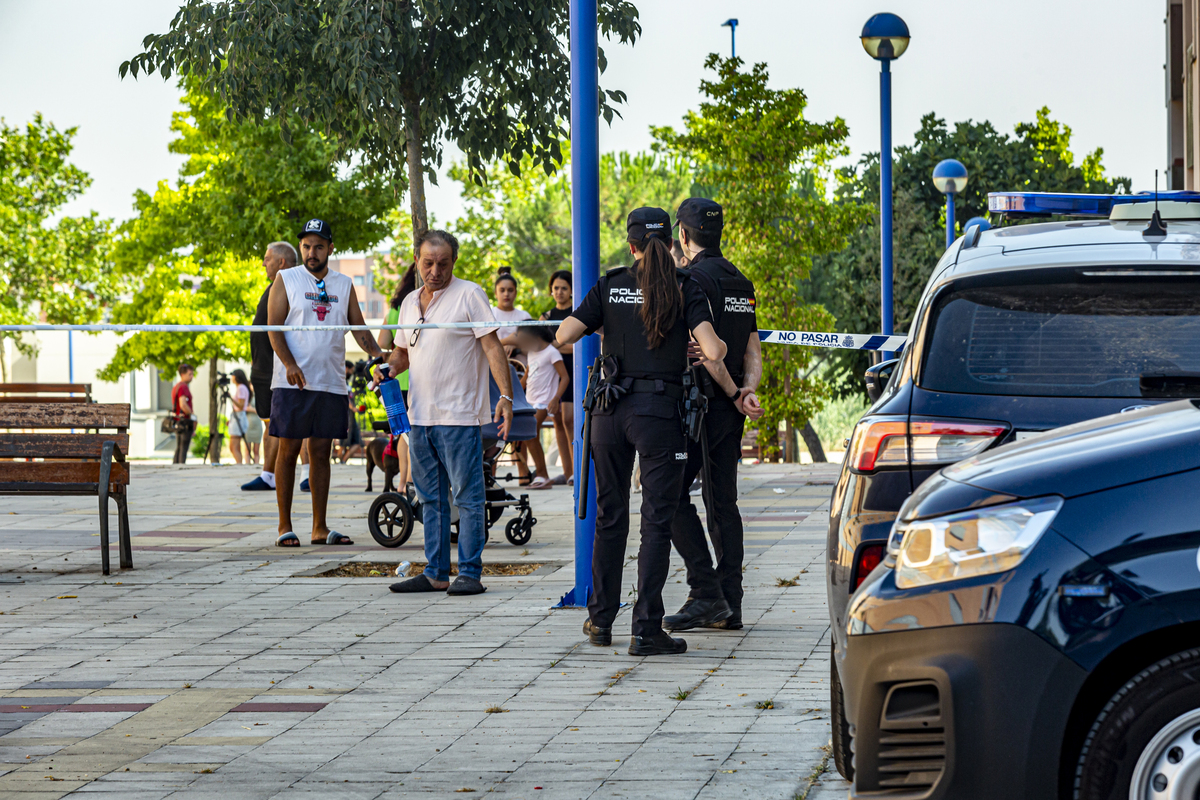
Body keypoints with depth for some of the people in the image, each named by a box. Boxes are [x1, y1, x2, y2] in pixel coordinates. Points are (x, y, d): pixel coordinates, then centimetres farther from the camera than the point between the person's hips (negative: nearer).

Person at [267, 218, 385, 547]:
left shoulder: (343, 285, 14)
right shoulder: (287, 279, 3)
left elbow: (358, 327, 13)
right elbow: (274, 327, -3)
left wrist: (377, 352, -7)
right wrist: (290, 364, -18)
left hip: (331, 383, 3)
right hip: (293, 383, -3)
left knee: (321, 452, 5)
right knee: (288, 449, -2)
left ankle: (320, 528, 8)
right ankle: (285, 526, 2)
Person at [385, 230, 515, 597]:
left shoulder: (469, 294, -4)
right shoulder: (410, 302, 16)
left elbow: (492, 346, -10)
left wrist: (506, 396, -19)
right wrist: (389, 367, 4)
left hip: (459, 415, -7)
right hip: (420, 415, 7)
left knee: (467, 496, -5)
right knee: (431, 498, 10)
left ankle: (470, 573, -3)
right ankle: (436, 573, 15)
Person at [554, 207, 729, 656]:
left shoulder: (609, 287, 4)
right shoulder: (684, 290, -3)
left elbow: (564, 335, -2)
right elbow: (712, 350, -15)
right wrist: (721, 349, 8)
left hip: (610, 412, 3)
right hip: (660, 414, -3)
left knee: (610, 517, 16)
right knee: (657, 521, 0)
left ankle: (601, 620, 23)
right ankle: (646, 631, -5)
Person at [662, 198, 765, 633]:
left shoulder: (694, 279, -12)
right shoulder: (741, 282, 16)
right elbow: (753, 350, 12)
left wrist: (733, 394, -10)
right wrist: (749, 388, -3)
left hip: (705, 404, -8)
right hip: (731, 414, 8)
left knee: (671, 493, -5)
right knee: (722, 502, 9)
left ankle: (704, 591, -13)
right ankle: (729, 606, 8)